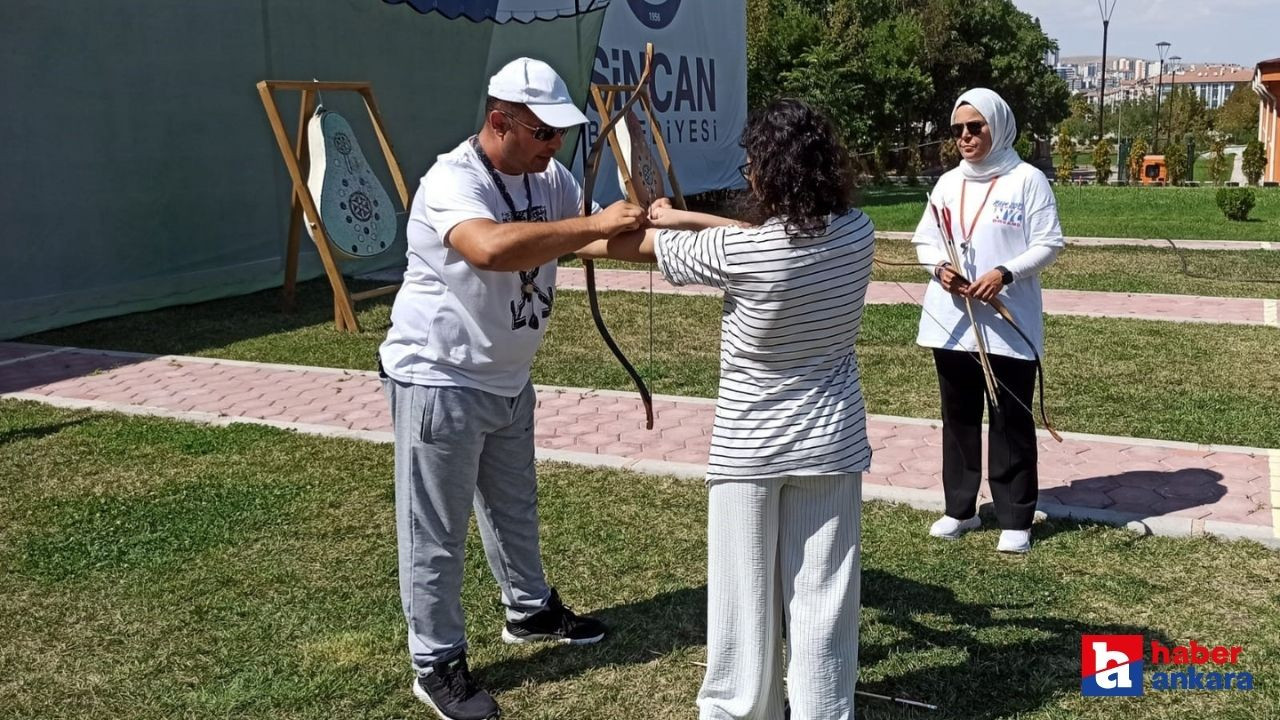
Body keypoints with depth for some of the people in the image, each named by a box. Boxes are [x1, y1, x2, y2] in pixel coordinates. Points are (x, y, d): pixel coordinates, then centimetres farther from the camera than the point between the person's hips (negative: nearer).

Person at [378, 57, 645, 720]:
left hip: (508, 379, 8)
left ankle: (530, 610, 46)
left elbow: (601, 237, -3)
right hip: (438, 382, -8)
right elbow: (491, 247, -46)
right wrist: (593, 226, -42)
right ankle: (436, 665, 19)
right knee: (435, 533, 4)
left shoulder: (549, 179, 1)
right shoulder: (452, 181, -26)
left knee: (514, 506, 25)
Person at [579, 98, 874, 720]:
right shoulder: (857, 233, -8)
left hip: (749, 447, -3)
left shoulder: (737, 254, -21)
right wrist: (687, 219, 11)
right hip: (830, 441, 4)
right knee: (822, 592, 12)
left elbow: (641, 245, -6)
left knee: (744, 593, 13)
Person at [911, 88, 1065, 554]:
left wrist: (1005, 273, -21)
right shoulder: (948, 183, 10)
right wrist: (939, 267, -9)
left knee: (1011, 422, 2)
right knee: (958, 418, 13)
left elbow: (1049, 244, -6)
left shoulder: (1028, 180, -5)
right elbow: (924, 240, 13)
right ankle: (960, 509, 25)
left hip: (1009, 326, -5)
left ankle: (1015, 520, 11)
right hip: (951, 322, 5)